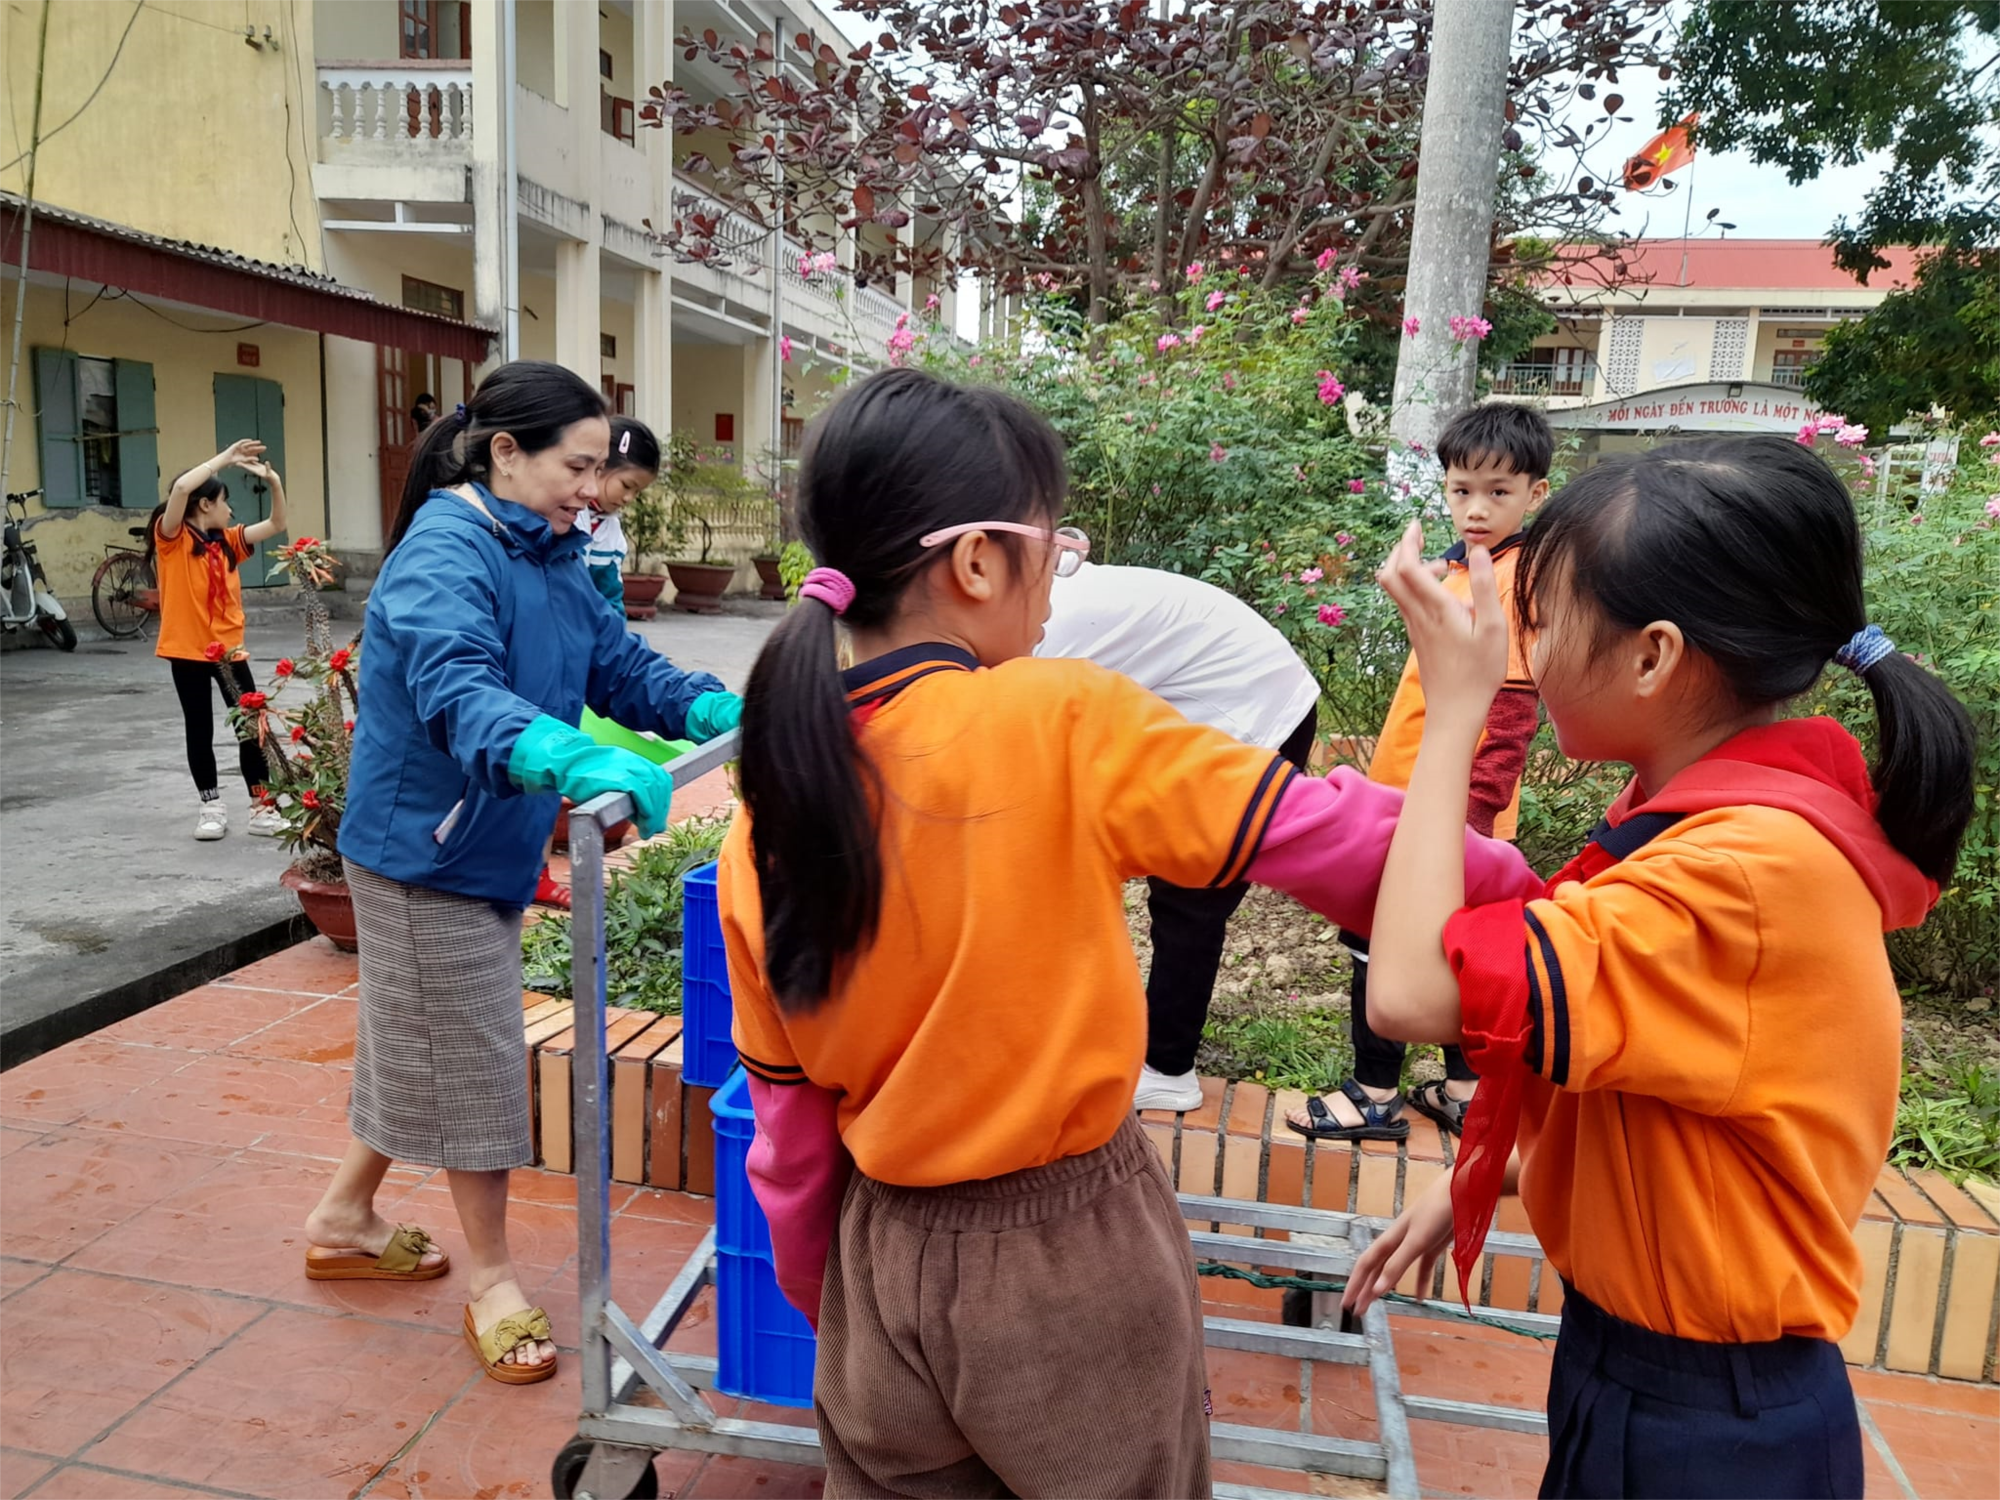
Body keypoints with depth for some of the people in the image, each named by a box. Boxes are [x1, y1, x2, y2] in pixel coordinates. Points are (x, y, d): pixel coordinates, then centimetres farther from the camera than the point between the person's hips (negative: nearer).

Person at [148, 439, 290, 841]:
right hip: (187, 651, -4)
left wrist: (273, 481, -8)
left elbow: (275, 524, 7)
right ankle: (211, 808, 18)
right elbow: (182, 488, -23)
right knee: (199, 731, 7)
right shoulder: (172, 538, -7)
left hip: (229, 650, 5)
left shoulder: (226, 540, 9)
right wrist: (225, 458, -18)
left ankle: (261, 808, 7)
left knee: (252, 727, 2)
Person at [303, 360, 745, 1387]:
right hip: (430, 848, -9)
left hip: (487, 843, 9)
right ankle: (493, 1282, 21)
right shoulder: (444, 553, -23)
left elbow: (620, 666, 5)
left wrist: (720, 712, -13)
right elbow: (457, 691, -40)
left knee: (418, 1045, 22)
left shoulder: (546, 556, 5)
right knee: (471, 1061, 3)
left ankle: (345, 1220, 43)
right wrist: (579, 761, -57)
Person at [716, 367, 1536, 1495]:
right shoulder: (1065, 724, -23)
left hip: (884, 1271, 4)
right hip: (1070, 1264, -3)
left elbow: (788, 1122, 3)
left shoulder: (770, 819, -7)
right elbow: (1326, 834, -15)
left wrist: (821, 1296, 17)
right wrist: (1501, 877, 3)